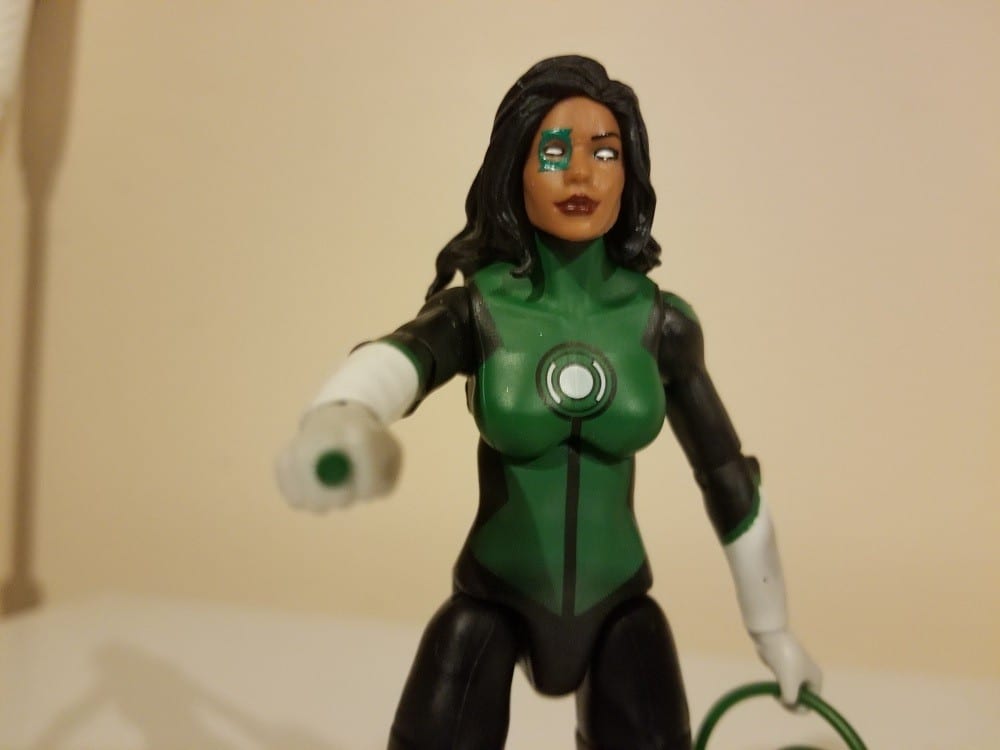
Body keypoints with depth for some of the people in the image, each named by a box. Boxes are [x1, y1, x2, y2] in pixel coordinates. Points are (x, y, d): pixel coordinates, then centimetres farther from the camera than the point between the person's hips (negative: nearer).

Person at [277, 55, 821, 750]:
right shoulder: (475, 311, -13)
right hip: (494, 596, -1)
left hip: (618, 602, 1)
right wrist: (339, 420, -60)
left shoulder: (660, 321, -8)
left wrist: (775, 632, 11)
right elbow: (392, 358, -36)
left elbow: (729, 479, 2)